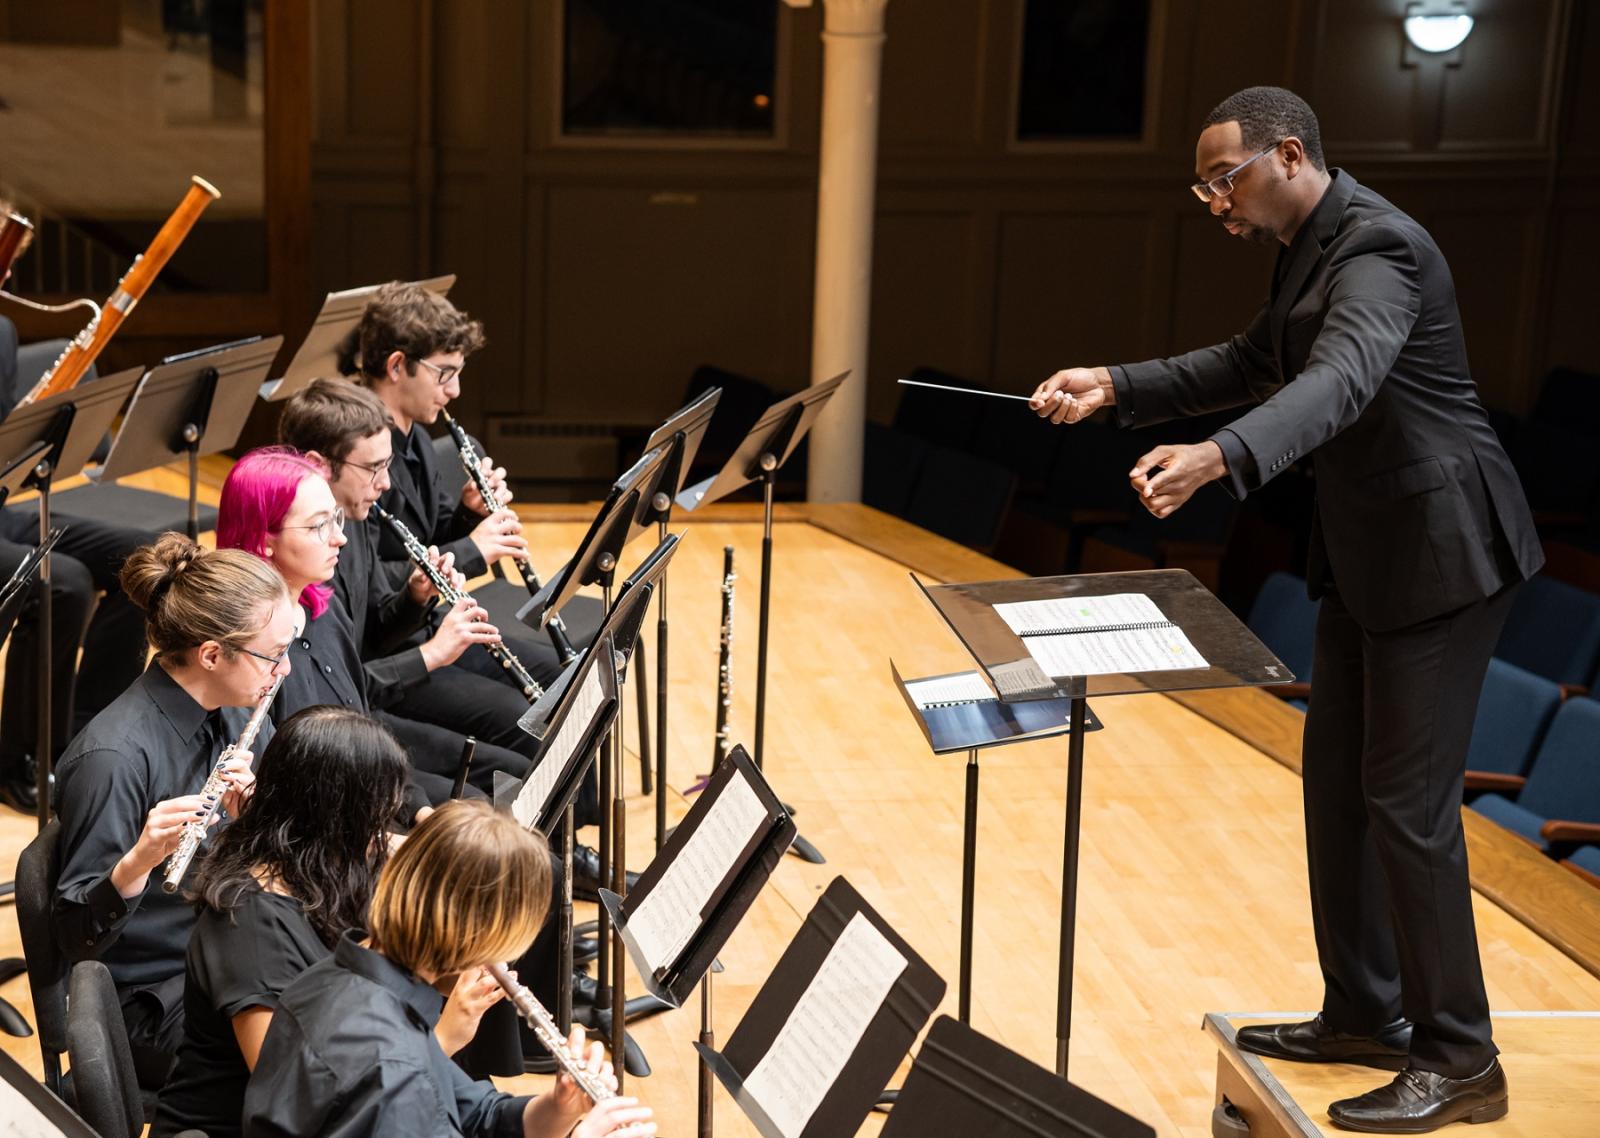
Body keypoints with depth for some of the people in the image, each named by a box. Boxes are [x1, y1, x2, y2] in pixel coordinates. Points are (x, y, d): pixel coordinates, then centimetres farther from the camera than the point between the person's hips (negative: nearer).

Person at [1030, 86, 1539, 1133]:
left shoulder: (1377, 247, -22)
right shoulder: (1310, 247, 9)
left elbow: (1340, 381, -39)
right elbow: (1253, 364, 20)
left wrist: (1217, 458, -55)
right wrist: (1117, 388, 8)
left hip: (1437, 547, -10)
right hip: (1364, 549, 10)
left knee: (1407, 798, -6)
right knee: (1337, 778, 14)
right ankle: (1363, 1014, 26)